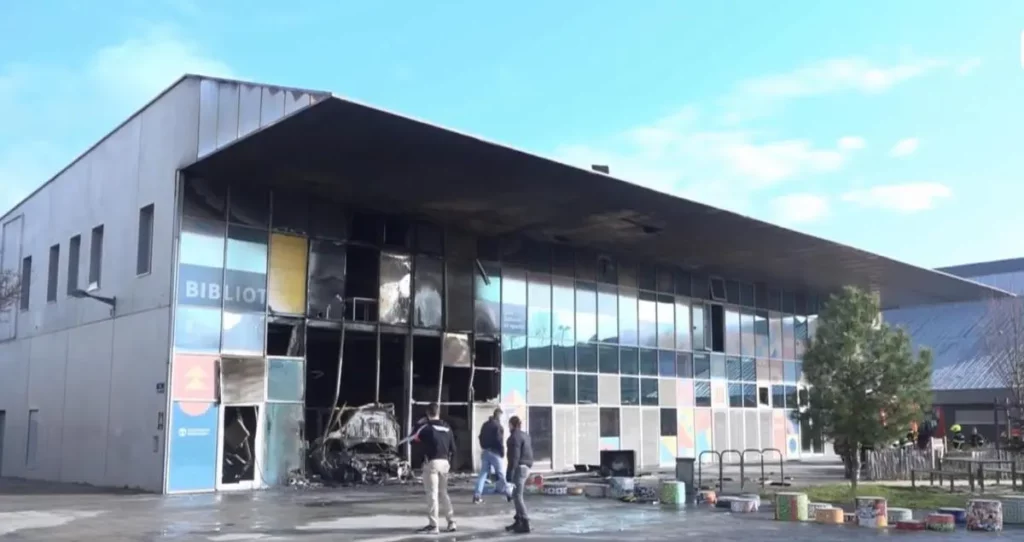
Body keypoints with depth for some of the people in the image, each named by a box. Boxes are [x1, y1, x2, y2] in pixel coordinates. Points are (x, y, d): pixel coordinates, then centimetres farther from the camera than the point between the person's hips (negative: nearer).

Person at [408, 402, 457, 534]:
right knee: (443, 492, 17)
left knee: (432, 494, -4)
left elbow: (413, 438, -1)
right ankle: (451, 522, 16)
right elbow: (453, 448, 11)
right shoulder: (447, 427, 9)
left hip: (431, 462, -6)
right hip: (444, 462, 6)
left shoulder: (426, 426, -8)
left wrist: (419, 424, 12)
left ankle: (433, 525, -5)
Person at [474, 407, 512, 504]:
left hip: (485, 451, 7)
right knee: (501, 474, 3)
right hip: (495, 452, -6)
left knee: (483, 473, 6)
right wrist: (502, 453, -9)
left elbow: (481, 438, 16)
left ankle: (477, 495, 0)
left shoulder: (485, 425, 13)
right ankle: (509, 493, 12)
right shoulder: (498, 426, -12)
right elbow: (499, 441, -17)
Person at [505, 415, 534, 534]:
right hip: (527, 466, 10)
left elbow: (514, 457, -19)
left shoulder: (515, 437, -13)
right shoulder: (526, 435, 16)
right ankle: (518, 522, 20)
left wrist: (509, 474, -19)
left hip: (519, 467, -10)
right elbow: (530, 452, 20)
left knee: (517, 496, -7)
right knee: (518, 495, 16)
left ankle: (525, 524, -9)